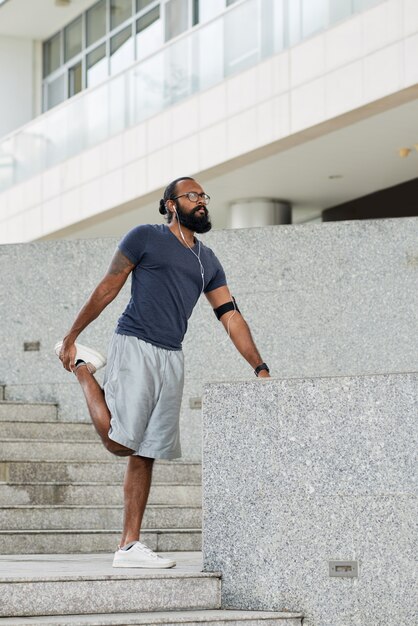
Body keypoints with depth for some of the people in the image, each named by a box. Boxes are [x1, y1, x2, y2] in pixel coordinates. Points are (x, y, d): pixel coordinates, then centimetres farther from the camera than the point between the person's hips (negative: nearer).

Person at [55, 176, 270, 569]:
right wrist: (71, 337, 1)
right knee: (120, 441, -15)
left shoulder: (207, 262, 18)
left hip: (171, 359, 6)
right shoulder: (145, 238, 1)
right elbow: (107, 288, 3)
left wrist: (260, 368, 4)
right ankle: (84, 368, 10)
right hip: (135, 348, -6)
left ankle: (129, 547, 5)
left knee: (145, 455, 3)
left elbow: (231, 316, 13)